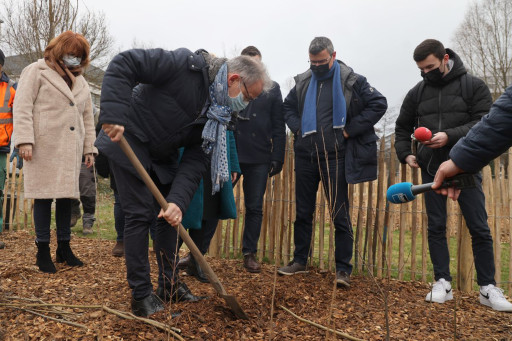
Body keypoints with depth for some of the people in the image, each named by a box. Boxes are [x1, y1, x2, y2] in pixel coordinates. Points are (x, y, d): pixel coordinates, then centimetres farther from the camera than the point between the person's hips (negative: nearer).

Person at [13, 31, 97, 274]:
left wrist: (89, 148, 15)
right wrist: (24, 139, -14)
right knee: (44, 195, -2)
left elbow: (87, 117, 22)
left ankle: (64, 247, 18)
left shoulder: (81, 82, 21)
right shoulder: (36, 72, 3)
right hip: (44, 147, -5)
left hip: (71, 149, 5)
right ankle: (43, 251, 8)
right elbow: (22, 106, -4)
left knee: (66, 195, 8)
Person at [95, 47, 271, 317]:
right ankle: (141, 294, 5)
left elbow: (195, 160, -11)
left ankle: (169, 285, 22)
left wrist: (178, 200, -25)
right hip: (129, 142, -7)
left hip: (162, 156, 7)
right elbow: (123, 65, -26)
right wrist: (114, 116, -37)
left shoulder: (218, 113, -4)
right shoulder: (187, 66, -24)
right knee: (141, 214, -8)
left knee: (171, 214, 7)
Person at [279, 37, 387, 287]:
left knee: (339, 214, -2)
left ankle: (343, 269, 9)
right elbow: (288, 107, 25)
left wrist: (349, 130, -10)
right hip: (305, 155, 5)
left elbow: (379, 104, -5)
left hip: (335, 156, -4)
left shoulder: (350, 81, -3)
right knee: (303, 212, 12)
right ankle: (299, 261, 26)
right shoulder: (303, 81, 11)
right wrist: (297, 127, 6)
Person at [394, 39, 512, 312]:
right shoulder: (417, 92, 8)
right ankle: (443, 283, 12)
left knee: (479, 228, 1)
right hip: (431, 169, 3)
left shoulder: (473, 85, -1)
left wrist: (450, 136, -23)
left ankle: (488, 287, 13)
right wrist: (405, 154, 1)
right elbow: (402, 128, 17)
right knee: (436, 227, 3)